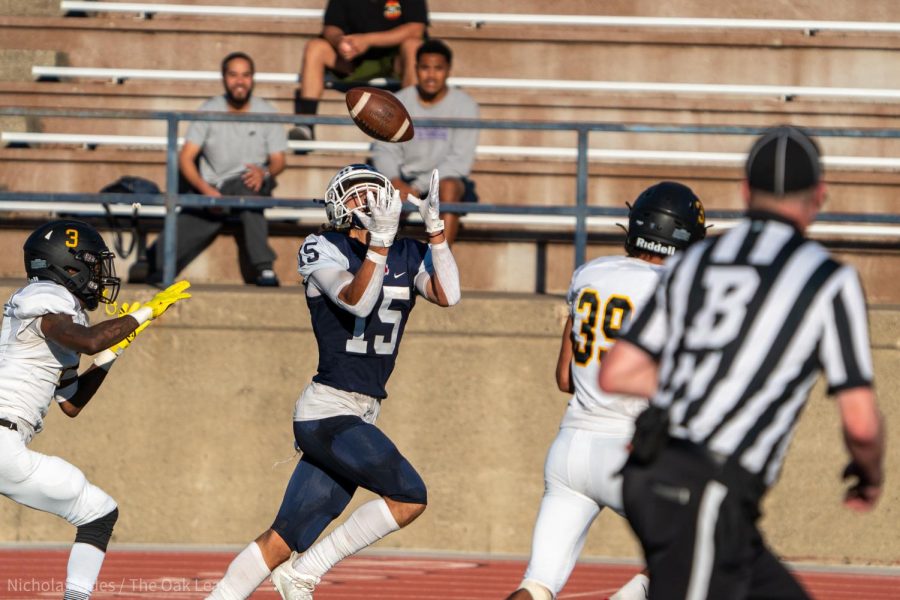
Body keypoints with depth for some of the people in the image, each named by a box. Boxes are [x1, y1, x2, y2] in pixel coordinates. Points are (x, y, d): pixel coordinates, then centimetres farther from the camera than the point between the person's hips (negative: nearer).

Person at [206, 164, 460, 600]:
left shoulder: (408, 255, 12)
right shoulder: (324, 250, -6)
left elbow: (447, 295, -5)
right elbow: (357, 302, -22)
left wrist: (434, 226, -11)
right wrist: (380, 240, -31)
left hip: (361, 417, 7)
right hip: (327, 412, -7)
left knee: (284, 540, 6)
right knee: (410, 496, -14)